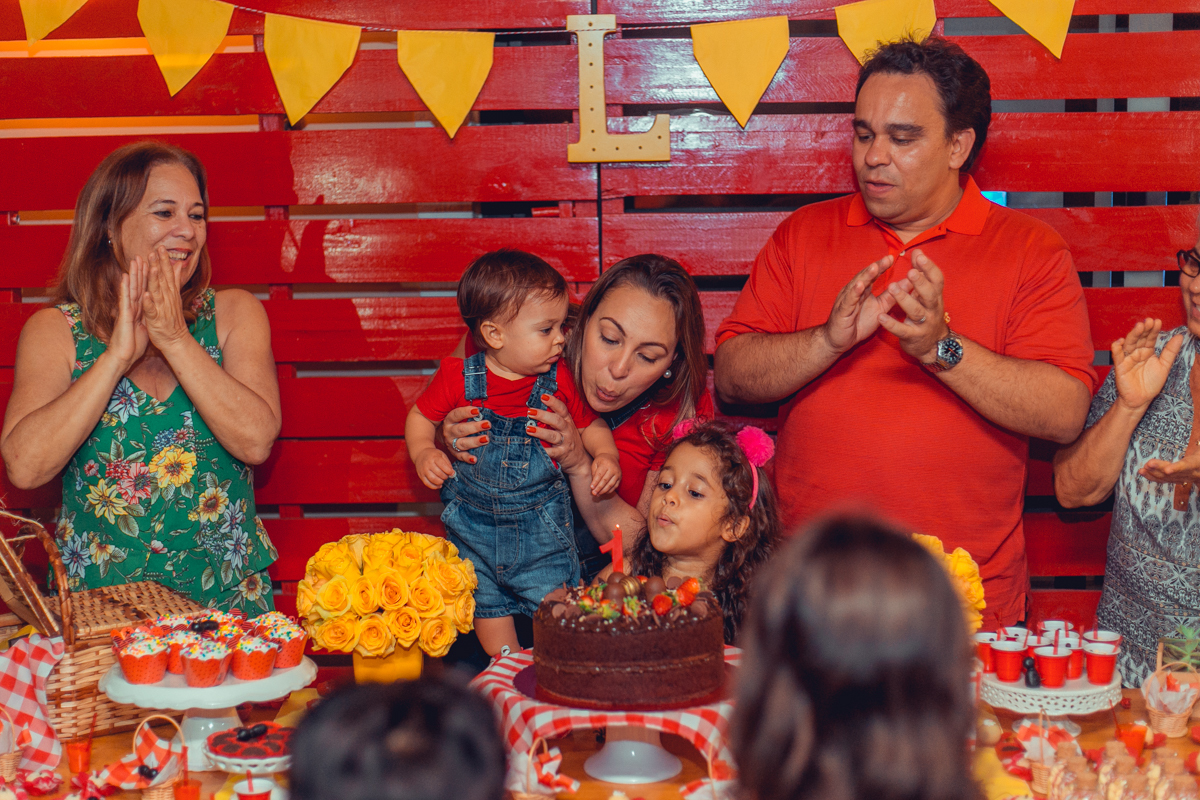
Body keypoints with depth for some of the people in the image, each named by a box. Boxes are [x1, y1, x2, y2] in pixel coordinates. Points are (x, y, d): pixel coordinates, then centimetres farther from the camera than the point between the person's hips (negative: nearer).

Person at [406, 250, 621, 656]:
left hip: (542, 521, 0)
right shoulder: (458, 379, -12)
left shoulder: (560, 381, -9)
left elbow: (591, 423, 5)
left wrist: (605, 455, -15)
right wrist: (424, 453, -17)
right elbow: (420, 416, 2)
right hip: (474, 523, 0)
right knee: (486, 603, 11)